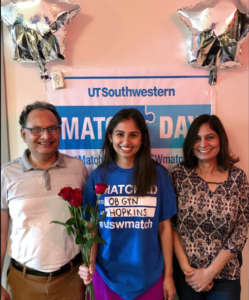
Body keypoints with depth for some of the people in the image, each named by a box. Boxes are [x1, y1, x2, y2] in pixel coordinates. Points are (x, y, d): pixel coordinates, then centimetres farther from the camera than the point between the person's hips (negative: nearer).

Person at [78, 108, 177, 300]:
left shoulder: (158, 175, -7)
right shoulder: (98, 177, -6)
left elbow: (165, 226, -2)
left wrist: (168, 274, 0)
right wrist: (90, 263, -14)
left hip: (149, 276, 0)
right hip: (107, 276, 0)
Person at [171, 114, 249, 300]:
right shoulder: (180, 174, -7)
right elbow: (170, 224, -6)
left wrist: (210, 272, -9)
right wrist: (185, 267, -10)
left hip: (224, 274, 0)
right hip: (185, 273, 1)